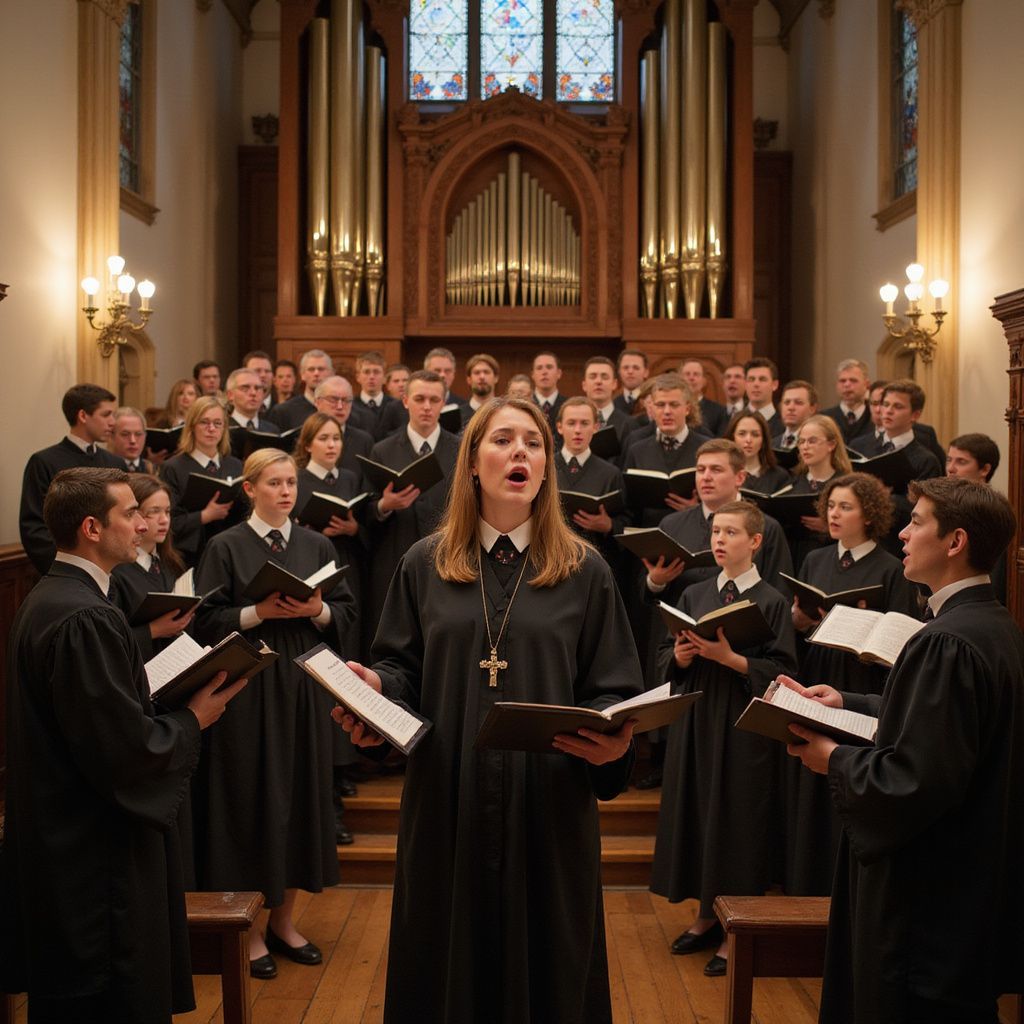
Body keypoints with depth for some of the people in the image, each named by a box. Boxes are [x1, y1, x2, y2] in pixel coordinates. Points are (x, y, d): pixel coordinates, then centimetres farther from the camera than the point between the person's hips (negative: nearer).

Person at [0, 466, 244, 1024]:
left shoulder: (45, 599, 7)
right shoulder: (85, 618, -24)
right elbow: (126, 751, -25)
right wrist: (192, 720, -9)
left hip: (58, 844, 11)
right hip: (97, 858, -11)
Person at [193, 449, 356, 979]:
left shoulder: (317, 546, 8)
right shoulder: (226, 547, -3)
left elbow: (346, 611, 7)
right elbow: (206, 621, -7)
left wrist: (317, 610, -12)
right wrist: (259, 612, -19)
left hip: (305, 684, 4)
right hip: (247, 690, -4)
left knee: (301, 794, 8)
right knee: (252, 799, 1)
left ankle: (283, 919, 22)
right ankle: (249, 926, 14)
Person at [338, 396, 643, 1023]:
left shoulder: (584, 571, 1)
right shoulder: (425, 565, 5)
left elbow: (615, 689, 1)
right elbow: (401, 667, 9)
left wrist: (614, 739, -19)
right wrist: (375, 687, -13)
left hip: (549, 807, -1)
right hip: (447, 806, 1)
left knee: (546, 966, 9)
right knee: (449, 963, 11)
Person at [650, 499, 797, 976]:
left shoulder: (772, 601, -5)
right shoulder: (694, 595, 9)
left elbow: (781, 670, -10)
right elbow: (665, 656, 12)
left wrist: (730, 658, -21)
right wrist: (679, 656, -9)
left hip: (744, 726, -5)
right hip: (693, 720, 5)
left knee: (736, 819, -1)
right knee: (694, 811, 9)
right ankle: (707, 914, 24)